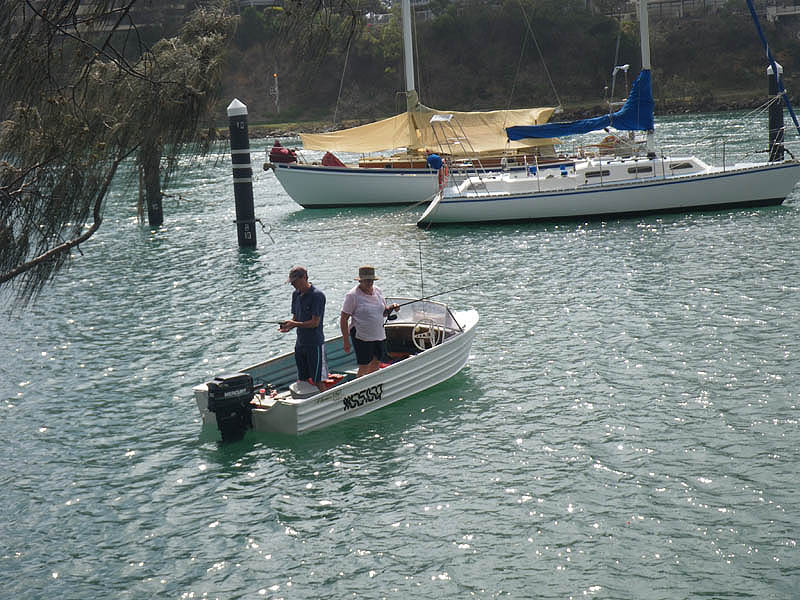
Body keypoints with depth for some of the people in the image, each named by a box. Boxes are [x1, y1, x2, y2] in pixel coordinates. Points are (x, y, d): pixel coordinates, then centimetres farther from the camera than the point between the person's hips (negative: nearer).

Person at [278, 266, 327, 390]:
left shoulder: (317, 295, -15)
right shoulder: (296, 294, 10)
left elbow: (315, 322, -18)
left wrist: (294, 324, -20)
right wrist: (289, 326, -6)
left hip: (315, 344, -8)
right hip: (300, 343, 8)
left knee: (317, 382, -5)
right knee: (302, 381, 12)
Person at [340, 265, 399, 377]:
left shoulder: (378, 291, 8)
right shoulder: (352, 295, -11)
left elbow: (383, 313, 19)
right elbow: (343, 319, -10)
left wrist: (390, 309, -5)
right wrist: (346, 341, -14)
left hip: (379, 335, 6)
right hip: (361, 337, -6)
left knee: (376, 364, 13)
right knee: (364, 368, -6)